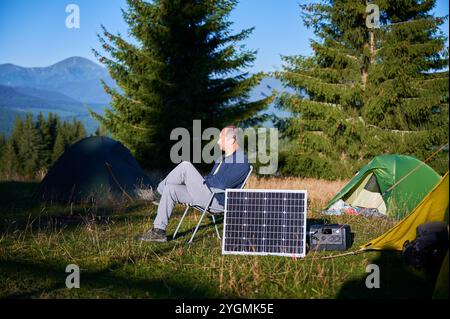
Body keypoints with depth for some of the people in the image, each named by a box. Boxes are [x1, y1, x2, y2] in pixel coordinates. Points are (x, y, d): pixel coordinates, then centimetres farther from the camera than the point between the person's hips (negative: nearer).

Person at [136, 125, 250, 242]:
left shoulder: (241, 161, -15)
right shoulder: (223, 158, 20)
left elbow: (221, 184, -23)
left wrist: (204, 180, -6)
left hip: (217, 200, -10)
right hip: (207, 193, 10)